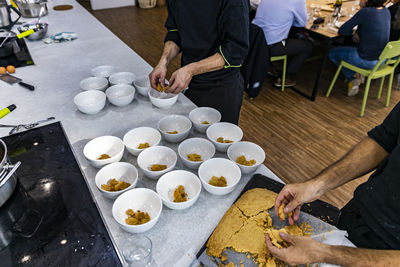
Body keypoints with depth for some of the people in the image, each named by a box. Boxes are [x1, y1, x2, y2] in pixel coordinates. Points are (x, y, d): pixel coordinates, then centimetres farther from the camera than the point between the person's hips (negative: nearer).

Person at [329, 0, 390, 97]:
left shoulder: (365, 12, -20)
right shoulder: (386, 11, 2)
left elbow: (342, 31, -15)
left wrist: (351, 32, 6)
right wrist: (357, 32, 4)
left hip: (367, 61, -8)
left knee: (333, 53, 15)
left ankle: (351, 79, 13)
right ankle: (357, 74, 23)